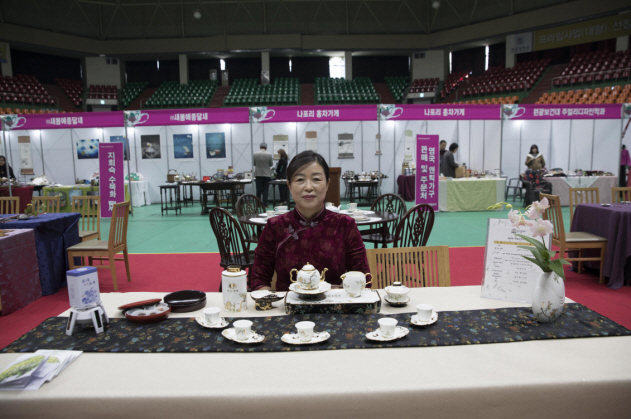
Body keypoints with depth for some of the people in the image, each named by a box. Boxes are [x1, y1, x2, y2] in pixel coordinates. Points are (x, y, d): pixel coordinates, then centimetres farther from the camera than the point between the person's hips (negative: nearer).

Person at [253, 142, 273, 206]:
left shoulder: (255, 154, -7)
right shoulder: (269, 155, -10)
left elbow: (253, 163, 3)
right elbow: (271, 164, 1)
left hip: (258, 174, 1)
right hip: (267, 174, -1)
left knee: (258, 190, 8)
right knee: (265, 190, 5)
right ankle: (265, 204, 6)